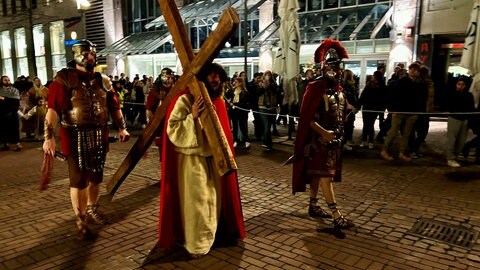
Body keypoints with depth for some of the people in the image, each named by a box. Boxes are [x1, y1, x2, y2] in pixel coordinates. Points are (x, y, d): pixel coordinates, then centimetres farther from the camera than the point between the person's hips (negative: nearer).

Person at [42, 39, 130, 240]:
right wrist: (49, 137, -25)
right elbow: (53, 109, -17)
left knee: (96, 176, 16)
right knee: (78, 180, 2)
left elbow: (114, 106, 16)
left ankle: (92, 209, 38)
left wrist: (121, 128, 14)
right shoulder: (64, 78, -8)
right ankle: (80, 220, 17)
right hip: (76, 137, -5)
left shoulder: (102, 80, 10)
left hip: (99, 136, 5)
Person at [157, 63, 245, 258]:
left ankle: (213, 234, 34)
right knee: (197, 200, -1)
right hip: (192, 158, -7)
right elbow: (172, 130, -19)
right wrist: (192, 116, -30)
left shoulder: (217, 101, 9)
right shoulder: (185, 99, -14)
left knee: (215, 197, 15)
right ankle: (196, 243, 15)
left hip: (213, 157, 7)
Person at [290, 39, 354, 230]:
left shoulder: (338, 89, 10)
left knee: (317, 174, 17)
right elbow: (306, 117, -20)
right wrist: (324, 133, -24)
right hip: (318, 139, -8)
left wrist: (339, 132, 12)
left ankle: (313, 206, 29)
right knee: (325, 176, -7)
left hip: (334, 139, 9)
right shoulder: (316, 88, -16)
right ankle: (337, 216, -5)